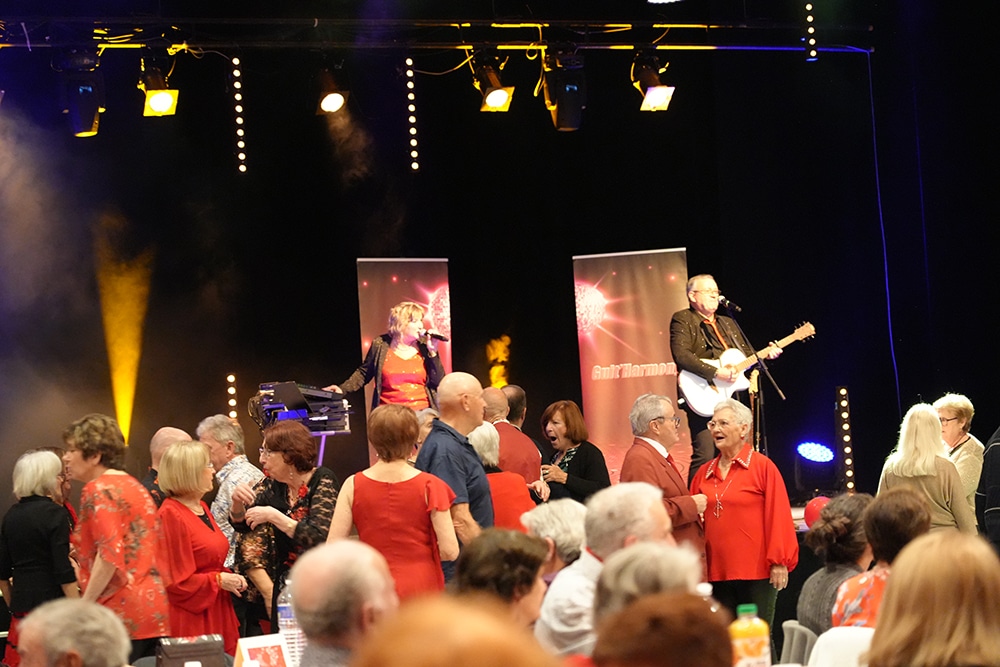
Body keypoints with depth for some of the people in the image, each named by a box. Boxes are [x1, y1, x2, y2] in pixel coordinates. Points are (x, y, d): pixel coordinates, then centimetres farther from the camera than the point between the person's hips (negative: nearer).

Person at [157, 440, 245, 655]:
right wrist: (219, 581, -13)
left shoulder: (202, 508, 13)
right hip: (190, 619, -8)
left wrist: (229, 577, 7)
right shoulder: (171, 515, -14)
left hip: (216, 614, 8)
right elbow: (176, 581, -16)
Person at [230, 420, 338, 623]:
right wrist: (237, 501, -9)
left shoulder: (322, 480, -11)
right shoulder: (272, 485, 5)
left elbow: (319, 536, -22)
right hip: (283, 588, 5)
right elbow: (241, 524, 11)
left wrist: (273, 515, -23)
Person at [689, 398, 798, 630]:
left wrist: (779, 563, -11)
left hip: (756, 572, -5)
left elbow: (778, 516, -7)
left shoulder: (763, 467, -3)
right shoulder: (704, 472, 11)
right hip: (717, 573, 5)